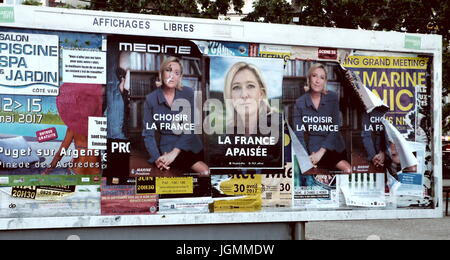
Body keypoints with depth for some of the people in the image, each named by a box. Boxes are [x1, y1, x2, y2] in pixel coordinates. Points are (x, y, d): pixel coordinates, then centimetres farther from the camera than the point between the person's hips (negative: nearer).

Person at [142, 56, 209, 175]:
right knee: (206, 172, -21)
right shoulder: (151, 99, -4)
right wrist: (157, 158, -17)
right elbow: (148, 133, -2)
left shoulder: (188, 94, -3)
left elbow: (190, 127, -10)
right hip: (167, 147, -3)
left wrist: (174, 153, -21)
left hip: (192, 146, 3)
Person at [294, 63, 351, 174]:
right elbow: (299, 133, -5)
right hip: (314, 147, -3)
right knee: (347, 169, -21)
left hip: (335, 147, 3)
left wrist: (321, 152, -18)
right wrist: (307, 156, -18)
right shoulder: (300, 103, -3)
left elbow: (335, 129, -7)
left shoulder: (332, 98, -2)